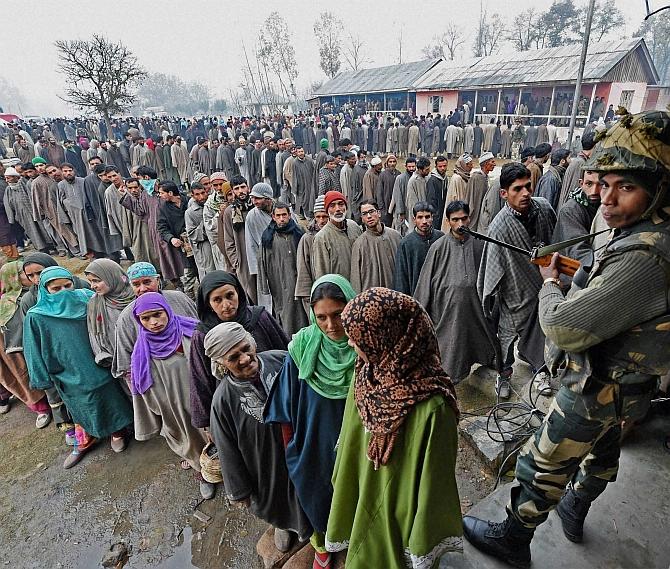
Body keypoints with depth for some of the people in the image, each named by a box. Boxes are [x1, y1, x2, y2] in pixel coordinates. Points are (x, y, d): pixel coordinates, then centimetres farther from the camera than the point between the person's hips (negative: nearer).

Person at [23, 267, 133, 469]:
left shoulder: (88, 302, -10)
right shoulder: (36, 317, -10)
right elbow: (35, 351, -3)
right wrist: (43, 379, -1)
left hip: (100, 369, 1)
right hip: (71, 376, 0)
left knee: (110, 399, 15)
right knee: (81, 408, 17)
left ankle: (116, 432, 39)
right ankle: (83, 443, 41)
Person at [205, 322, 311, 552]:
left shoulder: (281, 360, -24)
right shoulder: (223, 400, -24)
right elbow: (228, 451, -11)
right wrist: (239, 491, 0)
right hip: (267, 467, -1)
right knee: (275, 501, 27)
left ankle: (306, 527, 62)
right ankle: (282, 525, 64)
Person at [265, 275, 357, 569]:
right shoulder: (303, 348, -21)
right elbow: (288, 406, -7)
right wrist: (290, 448, 1)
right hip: (315, 443, 1)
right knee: (317, 492, 24)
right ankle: (322, 540, 57)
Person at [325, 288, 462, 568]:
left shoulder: (432, 408, -32)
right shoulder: (366, 377, -13)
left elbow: (435, 482, -20)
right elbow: (351, 448, 1)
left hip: (403, 514, -5)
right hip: (367, 506, 5)